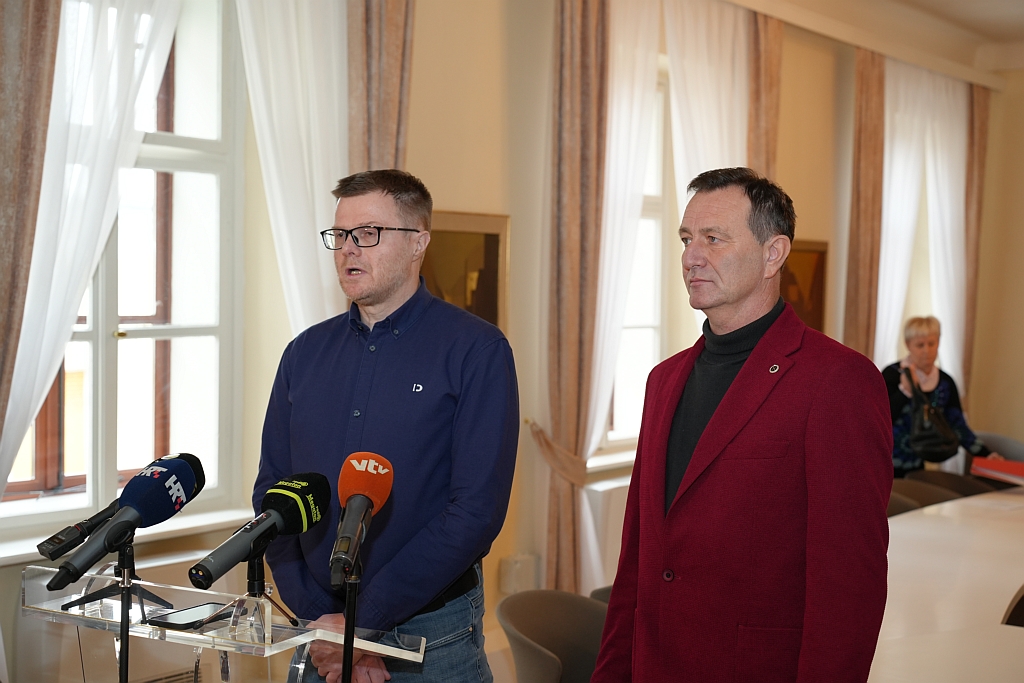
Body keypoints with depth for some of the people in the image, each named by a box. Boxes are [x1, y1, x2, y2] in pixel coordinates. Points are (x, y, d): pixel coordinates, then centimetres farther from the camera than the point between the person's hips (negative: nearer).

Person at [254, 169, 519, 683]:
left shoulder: (476, 350, -10)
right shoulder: (306, 353, 6)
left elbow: (477, 508, -17)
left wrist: (363, 621, -17)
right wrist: (319, 619, -8)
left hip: (433, 638, -4)